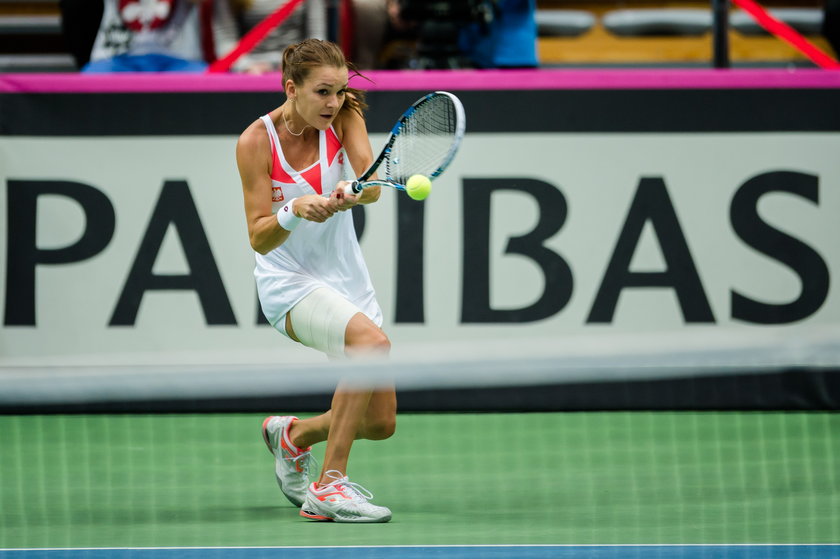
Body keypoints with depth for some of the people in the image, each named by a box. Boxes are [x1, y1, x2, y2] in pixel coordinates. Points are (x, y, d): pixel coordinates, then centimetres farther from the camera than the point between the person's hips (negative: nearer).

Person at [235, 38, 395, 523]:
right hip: (290, 283, -5)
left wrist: (351, 191, -43)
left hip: (348, 279, 5)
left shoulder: (345, 116, -5)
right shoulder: (257, 141, -14)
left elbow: (372, 188, -20)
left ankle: (293, 434, 34)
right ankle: (328, 489, -30)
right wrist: (295, 211, -35)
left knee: (381, 423, 1)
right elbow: (260, 239, -15)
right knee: (372, 341, -35)